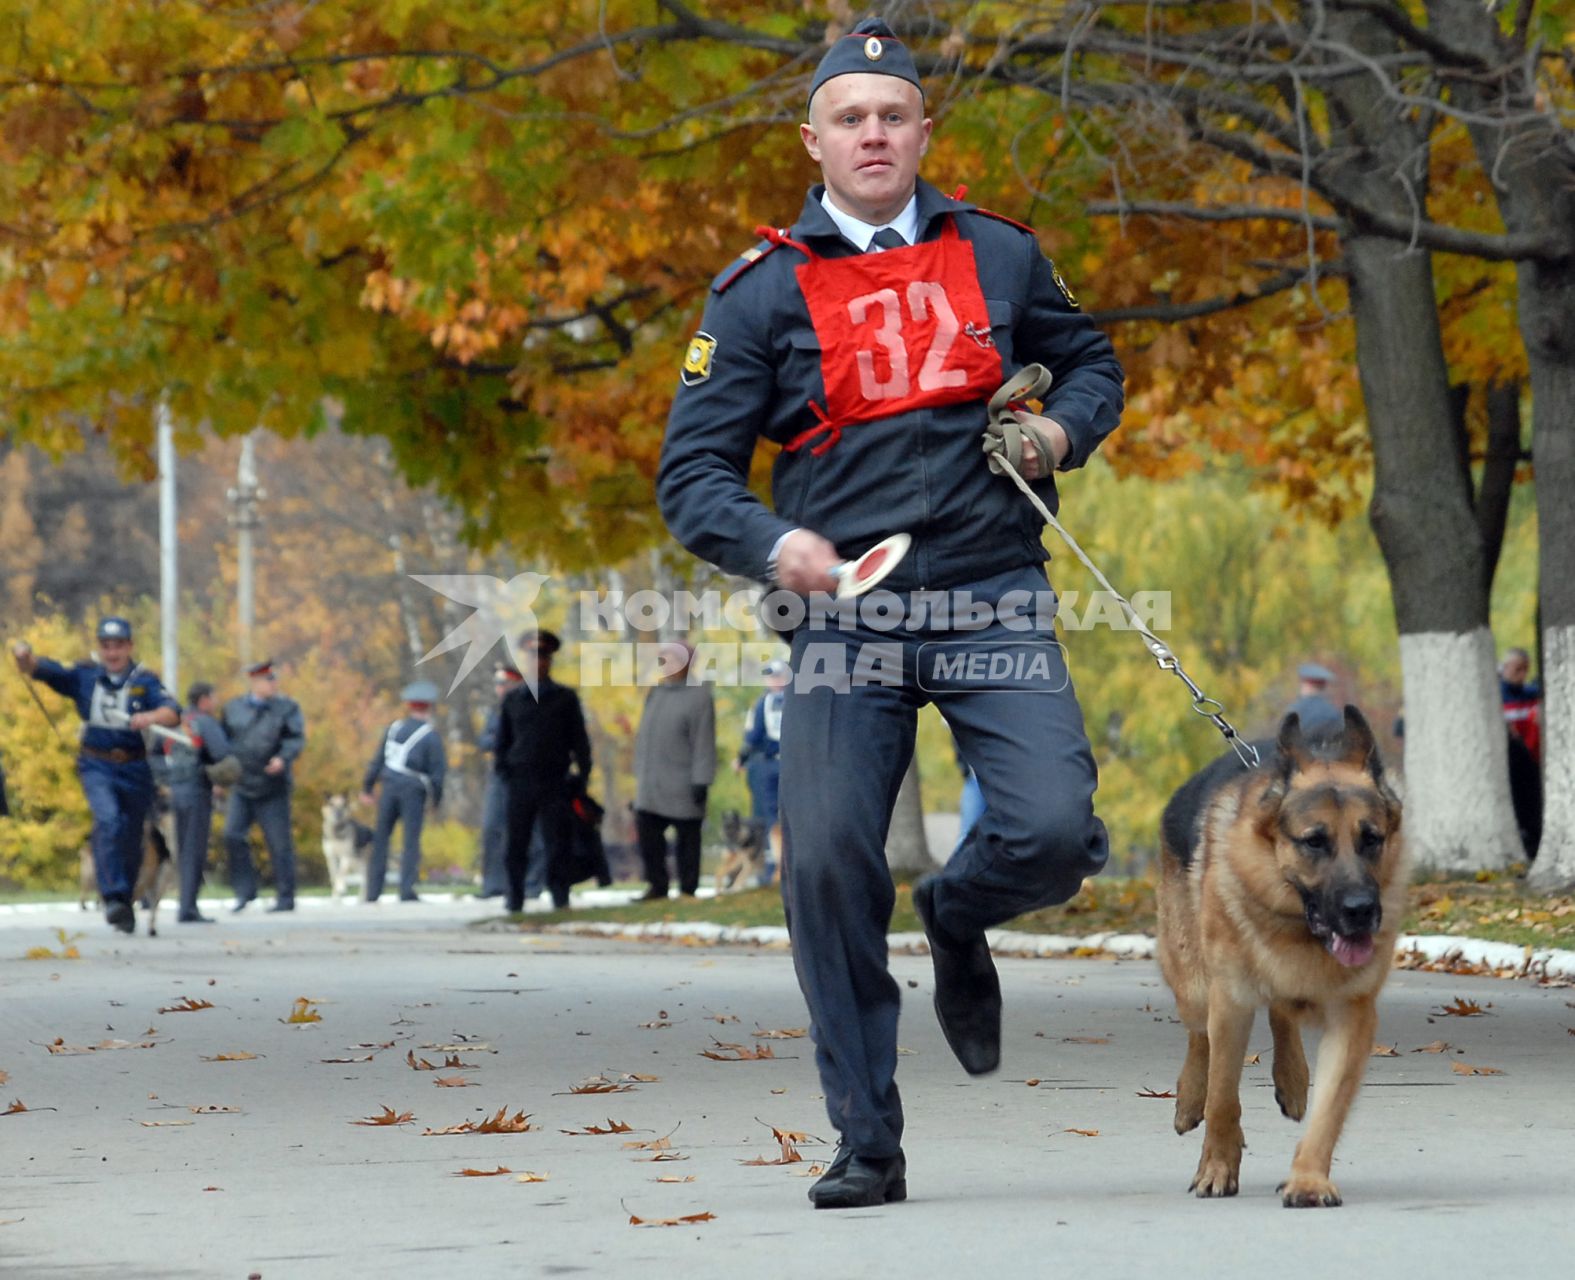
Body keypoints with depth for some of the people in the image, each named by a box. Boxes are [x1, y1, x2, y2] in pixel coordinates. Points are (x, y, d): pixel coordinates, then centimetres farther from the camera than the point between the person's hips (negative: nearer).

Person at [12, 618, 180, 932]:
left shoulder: (144, 681, -5)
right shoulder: (84, 676, 0)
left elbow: (172, 713, -19)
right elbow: (40, 670, -6)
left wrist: (151, 717, -42)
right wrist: (25, 656, -29)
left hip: (134, 768, 1)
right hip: (96, 766, -1)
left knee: (132, 841, 10)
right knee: (107, 819, -26)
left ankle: (125, 903, 30)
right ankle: (113, 896, -29)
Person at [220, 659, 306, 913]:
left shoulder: (287, 708, 1)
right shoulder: (233, 708, 8)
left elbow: (297, 739, -7)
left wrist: (283, 758, -25)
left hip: (272, 787, -3)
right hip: (241, 786, 3)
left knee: (279, 842, -1)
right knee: (233, 835, -7)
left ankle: (286, 897, 6)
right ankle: (245, 891, 4)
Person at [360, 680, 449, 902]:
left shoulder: (394, 729, 9)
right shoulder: (431, 735, -5)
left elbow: (377, 761, 12)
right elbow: (439, 769, -8)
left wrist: (367, 788, 20)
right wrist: (436, 799, 2)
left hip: (390, 787, 4)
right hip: (414, 790, -4)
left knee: (381, 839, 11)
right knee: (411, 840, -2)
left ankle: (373, 891, 12)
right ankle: (407, 889, -12)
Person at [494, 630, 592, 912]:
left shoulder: (565, 698, 7)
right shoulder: (512, 698, 11)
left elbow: (579, 739, 8)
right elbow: (502, 740, 15)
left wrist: (581, 773, -1)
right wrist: (503, 770, 3)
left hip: (555, 781, -1)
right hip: (520, 781, 1)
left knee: (557, 843, -4)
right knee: (516, 844, 1)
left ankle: (560, 897, 0)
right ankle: (515, 897, 8)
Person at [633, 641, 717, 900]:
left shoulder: (698, 695, -8)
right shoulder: (656, 692, 14)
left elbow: (704, 742, -13)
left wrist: (701, 781, -17)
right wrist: (640, 771, 16)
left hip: (682, 785, -7)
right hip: (651, 784, 7)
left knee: (686, 838, 1)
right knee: (647, 832, 2)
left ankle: (688, 889, 8)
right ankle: (657, 886, 10)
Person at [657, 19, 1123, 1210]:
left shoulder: (998, 255, 10)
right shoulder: (763, 291, 3)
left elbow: (1091, 361, 26)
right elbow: (693, 474, 1)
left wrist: (1064, 430, 3)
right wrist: (773, 544, -19)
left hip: (994, 607, 1)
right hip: (846, 614, -1)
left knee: (1055, 830, -17)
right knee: (828, 863, -9)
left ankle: (957, 921, 21)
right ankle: (867, 1143, 3)